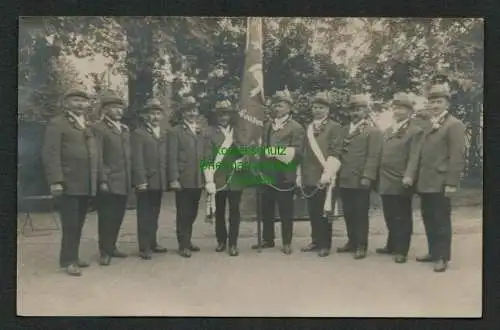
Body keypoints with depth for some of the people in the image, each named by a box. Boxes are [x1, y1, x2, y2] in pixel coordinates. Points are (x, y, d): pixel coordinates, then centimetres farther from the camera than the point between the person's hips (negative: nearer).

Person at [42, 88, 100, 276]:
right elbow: (50, 154, -10)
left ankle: (73, 257, 24)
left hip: (87, 185, 6)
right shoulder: (57, 124, -2)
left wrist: (99, 179, 13)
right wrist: (55, 180, -19)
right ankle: (69, 260, 9)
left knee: (78, 225, 13)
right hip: (68, 184, -6)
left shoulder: (89, 127, 20)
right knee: (70, 225, -2)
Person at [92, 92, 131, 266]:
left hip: (124, 183, 7)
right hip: (108, 183, -6)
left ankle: (111, 247, 24)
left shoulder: (125, 129, 18)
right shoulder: (99, 129, -5)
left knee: (117, 218, 12)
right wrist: (102, 180, -16)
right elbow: (98, 158, -11)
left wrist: (131, 180, 12)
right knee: (107, 218, 0)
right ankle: (104, 251, 10)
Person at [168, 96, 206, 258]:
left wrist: (206, 176, 9)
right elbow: (172, 157, -9)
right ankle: (183, 245, 10)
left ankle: (187, 241, 27)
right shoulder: (176, 132, -3)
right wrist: (173, 179, -15)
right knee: (183, 214, 2)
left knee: (192, 213, 13)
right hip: (183, 180, -5)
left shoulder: (201, 132, 15)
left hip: (198, 180, 5)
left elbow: (204, 155, 15)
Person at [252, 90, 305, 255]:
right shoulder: (267, 126, 17)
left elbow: (296, 152, -11)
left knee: (286, 212, 2)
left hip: (284, 177, -6)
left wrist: (276, 153, -20)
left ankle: (287, 243, 12)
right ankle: (268, 239, 24)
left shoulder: (296, 128, -4)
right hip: (267, 175, 6)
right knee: (266, 210, 12)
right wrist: (261, 168, 8)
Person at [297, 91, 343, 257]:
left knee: (324, 212, 0)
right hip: (309, 178, 5)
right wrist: (299, 174, 13)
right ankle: (316, 241, 22)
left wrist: (327, 174, -18)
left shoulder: (335, 127, -1)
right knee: (313, 212, 10)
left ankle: (325, 245, 9)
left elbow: (335, 153, -10)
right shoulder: (308, 128, 17)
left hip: (324, 178, -5)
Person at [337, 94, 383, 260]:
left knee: (361, 214, 0)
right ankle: (352, 242, 24)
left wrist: (367, 177, -19)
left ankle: (361, 246, 8)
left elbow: (373, 157, -11)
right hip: (344, 180, 6)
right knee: (348, 213, 12)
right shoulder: (344, 131, 19)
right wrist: (337, 174, 12)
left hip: (361, 181, -6)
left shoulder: (373, 132, -2)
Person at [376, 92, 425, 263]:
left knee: (402, 218, 2)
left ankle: (401, 250, 10)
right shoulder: (387, 131, 19)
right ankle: (392, 245, 26)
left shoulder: (416, 131, -3)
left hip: (401, 183, -6)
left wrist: (409, 176, -25)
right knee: (390, 217, 13)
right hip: (386, 182, 6)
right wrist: (378, 177, 12)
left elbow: (414, 157, -14)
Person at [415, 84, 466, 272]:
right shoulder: (429, 125, 18)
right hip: (425, 183, 8)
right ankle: (433, 252, 25)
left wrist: (451, 183, -19)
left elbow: (458, 156, -14)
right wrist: (419, 179, 13)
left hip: (440, 184, -7)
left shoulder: (454, 125, -7)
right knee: (429, 220, 13)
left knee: (441, 220, 1)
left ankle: (443, 257, 10)